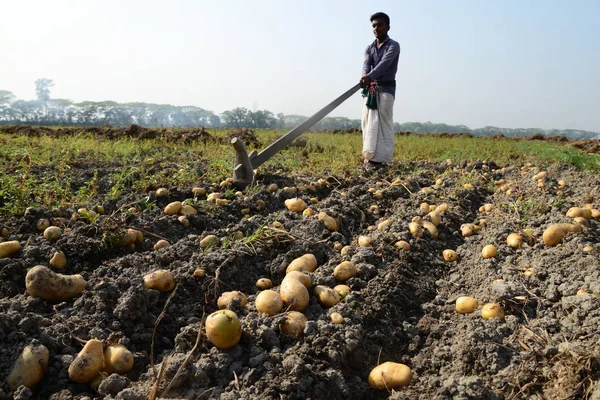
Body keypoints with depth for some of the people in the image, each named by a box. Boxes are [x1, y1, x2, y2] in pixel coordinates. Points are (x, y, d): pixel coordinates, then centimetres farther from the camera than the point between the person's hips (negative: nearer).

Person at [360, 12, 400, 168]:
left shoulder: (393, 46, -3)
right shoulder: (369, 48, 14)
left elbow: (384, 63, -21)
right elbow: (366, 64, -6)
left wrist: (370, 76, -39)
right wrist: (364, 75, -31)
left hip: (386, 88, -5)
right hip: (370, 88, 6)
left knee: (383, 122, -9)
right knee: (368, 121, -1)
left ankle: (379, 157, -12)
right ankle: (370, 155, 2)